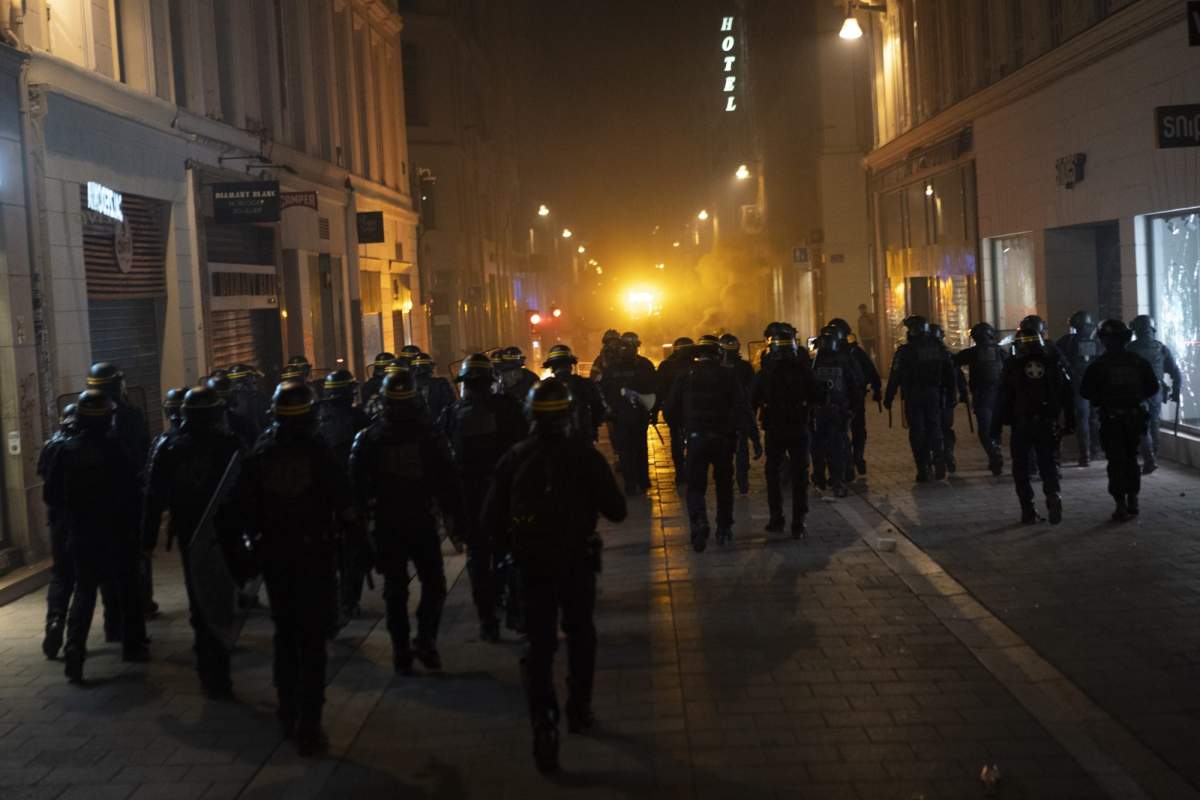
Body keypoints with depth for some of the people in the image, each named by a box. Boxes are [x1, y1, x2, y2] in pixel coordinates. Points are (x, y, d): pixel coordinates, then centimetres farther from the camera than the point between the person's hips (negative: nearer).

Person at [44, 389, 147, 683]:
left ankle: (74, 651, -6)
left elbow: (51, 495, 2)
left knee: (83, 592, 9)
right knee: (127, 590, 13)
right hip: (115, 534, -3)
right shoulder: (114, 449, -14)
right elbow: (133, 492, -12)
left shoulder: (66, 450, -3)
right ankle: (133, 646, 21)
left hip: (80, 535, 3)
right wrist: (132, 521, 5)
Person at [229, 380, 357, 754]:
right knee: (312, 638, -1)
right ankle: (308, 725, -5)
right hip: (315, 554, -3)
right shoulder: (320, 453, -10)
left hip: (275, 555, 3)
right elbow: (344, 505, -11)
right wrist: (354, 534, 1)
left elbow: (242, 507, 0)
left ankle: (288, 712, 29)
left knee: (285, 633, 20)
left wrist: (258, 535, 14)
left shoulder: (259, 455, -2)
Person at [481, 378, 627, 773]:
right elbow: (615, 510, -9)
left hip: (532, 564, 1)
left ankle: (544, 722, -11)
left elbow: (492, 518, -4)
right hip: (576, 561, 0)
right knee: (580, 637, 20)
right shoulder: (584, 455, -10)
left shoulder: (515, 458, -5)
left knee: (540, 644, 5)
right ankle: (579, 711, 31)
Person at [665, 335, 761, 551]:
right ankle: (724, 529, 20)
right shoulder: (728, 376, -3)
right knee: (724, 484, 17)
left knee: (696, 485, 2)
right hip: (723, 439, 1)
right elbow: (743, 409, -10)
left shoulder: (686, 378, -1)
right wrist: (754, 438, -10)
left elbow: (672, 407, 4)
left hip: (696, 438, -1)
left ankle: (699, 522, -24)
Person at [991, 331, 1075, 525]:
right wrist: (1069, 422, 13)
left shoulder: (1012, 367, -3)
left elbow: (1002, 400, -6)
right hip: (1048, 425, 2)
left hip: (1021, 425, -2)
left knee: (1021, 467, 7)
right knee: (1048, 462, 12)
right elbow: (1066, 397, 7)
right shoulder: (1053, 365, 7)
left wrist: (996, 427, -4)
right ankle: (1052, 494, -15)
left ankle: (1028, 510, 3)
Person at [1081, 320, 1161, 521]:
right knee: (1131, 459, 17)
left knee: (1116, 462, 0)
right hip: (1135, 417, 3)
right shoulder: (1139, 362, 0)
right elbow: (1153, 388, 5)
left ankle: (1121, 506, -5)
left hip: (1111, 419, -3)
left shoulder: (1099, 365, -10)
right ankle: (1133, 502, 21)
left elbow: (1086, 393, -9)